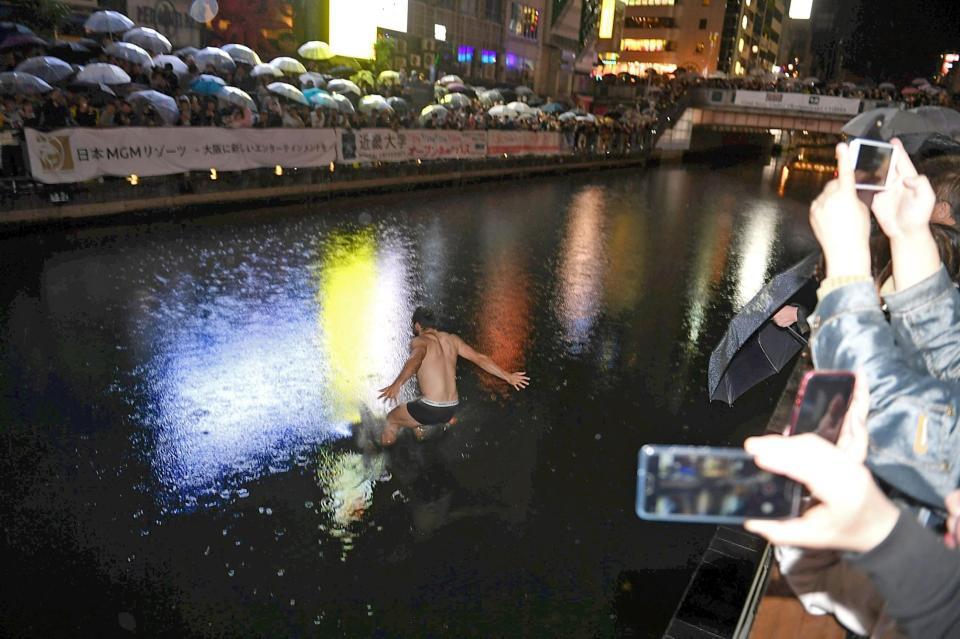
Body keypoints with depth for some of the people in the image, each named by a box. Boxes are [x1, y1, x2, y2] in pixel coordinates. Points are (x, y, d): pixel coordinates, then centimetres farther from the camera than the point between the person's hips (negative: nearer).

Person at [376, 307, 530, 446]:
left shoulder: (420, 342, -9)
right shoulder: (451, 339, 9)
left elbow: (415, 360, -33)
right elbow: (480, 358, 8)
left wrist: (396, 384, -50)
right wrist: (508, 376, 14)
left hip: (430, 410, -7)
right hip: (451, 411, 7)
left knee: (392, 418, 19)